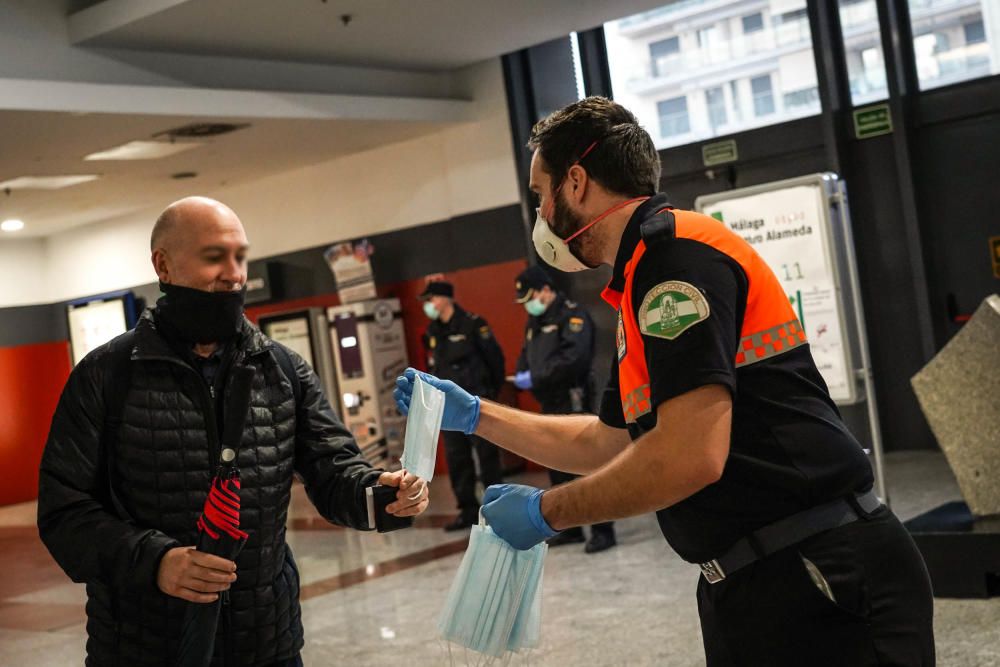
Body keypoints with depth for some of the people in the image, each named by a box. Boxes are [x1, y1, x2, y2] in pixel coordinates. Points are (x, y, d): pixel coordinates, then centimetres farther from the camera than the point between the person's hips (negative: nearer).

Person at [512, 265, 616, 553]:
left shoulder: (572, 315, -11)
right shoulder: (535, 321, 17)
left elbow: (574, 357, -24)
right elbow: (526, 354, 20)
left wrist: (536, 378, -22)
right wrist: (521, 374, -4)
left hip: (573, 402, -9)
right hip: (549, 405, 9)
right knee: (558, 469, 12)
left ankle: (603, 530, -4)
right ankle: (571, 528, 21)